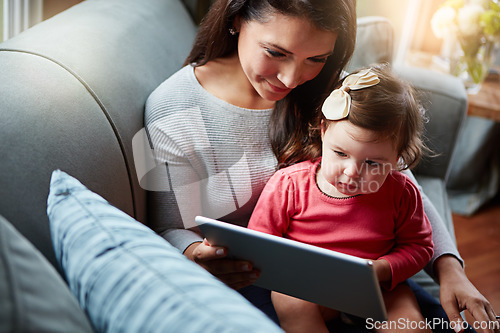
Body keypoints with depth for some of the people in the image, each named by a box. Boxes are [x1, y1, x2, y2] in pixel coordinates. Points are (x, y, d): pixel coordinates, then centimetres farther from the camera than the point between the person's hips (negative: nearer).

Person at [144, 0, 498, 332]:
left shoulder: (324, 91, -5)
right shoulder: (172, 110, -15)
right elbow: (167, 228, -9)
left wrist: (449, 268, -15)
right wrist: (197, 256, -34)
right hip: (245, 279, -3)